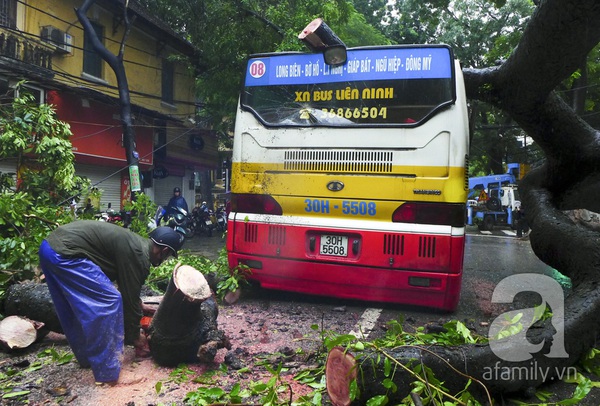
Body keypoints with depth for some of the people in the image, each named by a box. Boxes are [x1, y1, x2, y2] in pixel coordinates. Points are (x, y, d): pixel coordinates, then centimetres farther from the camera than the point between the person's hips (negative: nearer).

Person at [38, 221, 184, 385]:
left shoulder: (135, 244, 19)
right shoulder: (139, 256, -9)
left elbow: (128, 291, 32)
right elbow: (130, 298, -1)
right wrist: (134, 336, 13)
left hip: (50, 245, 11)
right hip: (65, 254, -11)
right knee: (109, 301, -5)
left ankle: (87, 358, 37)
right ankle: (107, 372, 3)